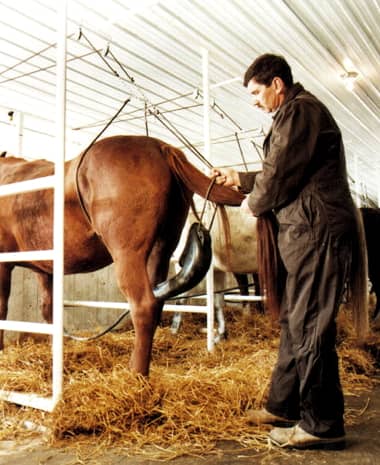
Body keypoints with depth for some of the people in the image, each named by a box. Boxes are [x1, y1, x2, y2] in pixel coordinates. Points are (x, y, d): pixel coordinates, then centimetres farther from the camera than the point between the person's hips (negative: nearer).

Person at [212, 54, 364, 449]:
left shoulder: (297, 111, -9)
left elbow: (280, 175, -15)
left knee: (308, 327, -6)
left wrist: (254, 204, 2)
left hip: (316, 231, -11)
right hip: (310, 231, 11)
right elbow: (285, 176, 25)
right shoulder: (298, 113, 24)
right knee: (293, 321, 14)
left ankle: (322, 425, 6)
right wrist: (238, 178, 25)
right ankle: (283, 405, 26)